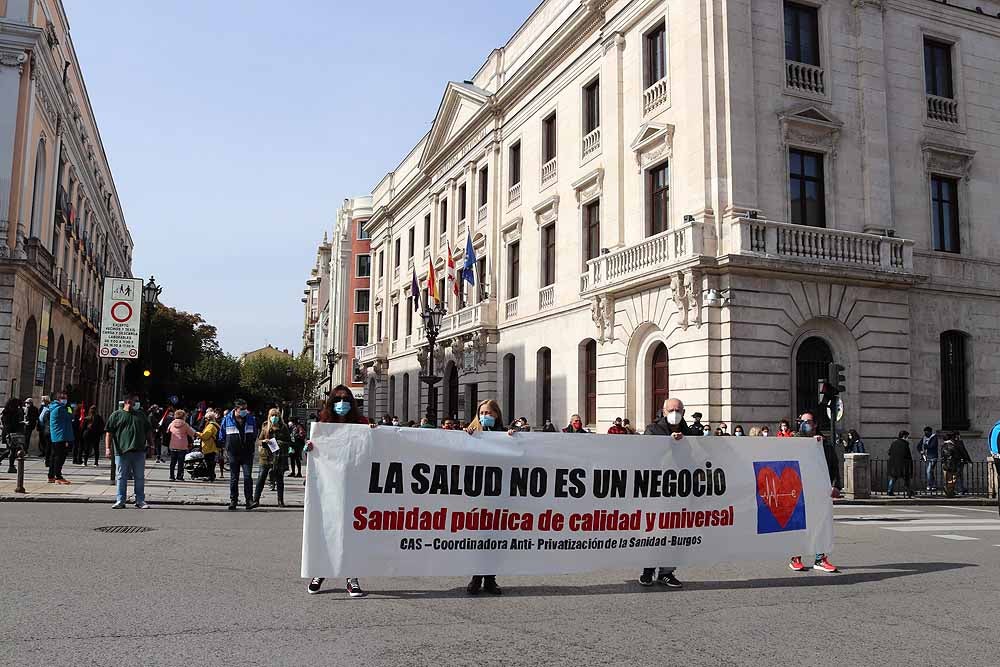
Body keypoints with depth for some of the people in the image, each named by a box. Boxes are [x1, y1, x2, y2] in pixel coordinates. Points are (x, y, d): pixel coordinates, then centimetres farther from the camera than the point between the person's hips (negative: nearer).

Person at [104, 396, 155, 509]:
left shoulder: (141, 415, 16)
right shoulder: (116, 415, 6)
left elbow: (148, 431, 20)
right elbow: (109, 432, 1)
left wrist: (151, 445, 11)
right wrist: (107, 448, -7)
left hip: (139, 452, 3)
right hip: (122, 452, -3)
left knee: (140, 477, 4)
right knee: (121, 477, 3)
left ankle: (140, 501, 10)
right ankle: (120, 501, 10)